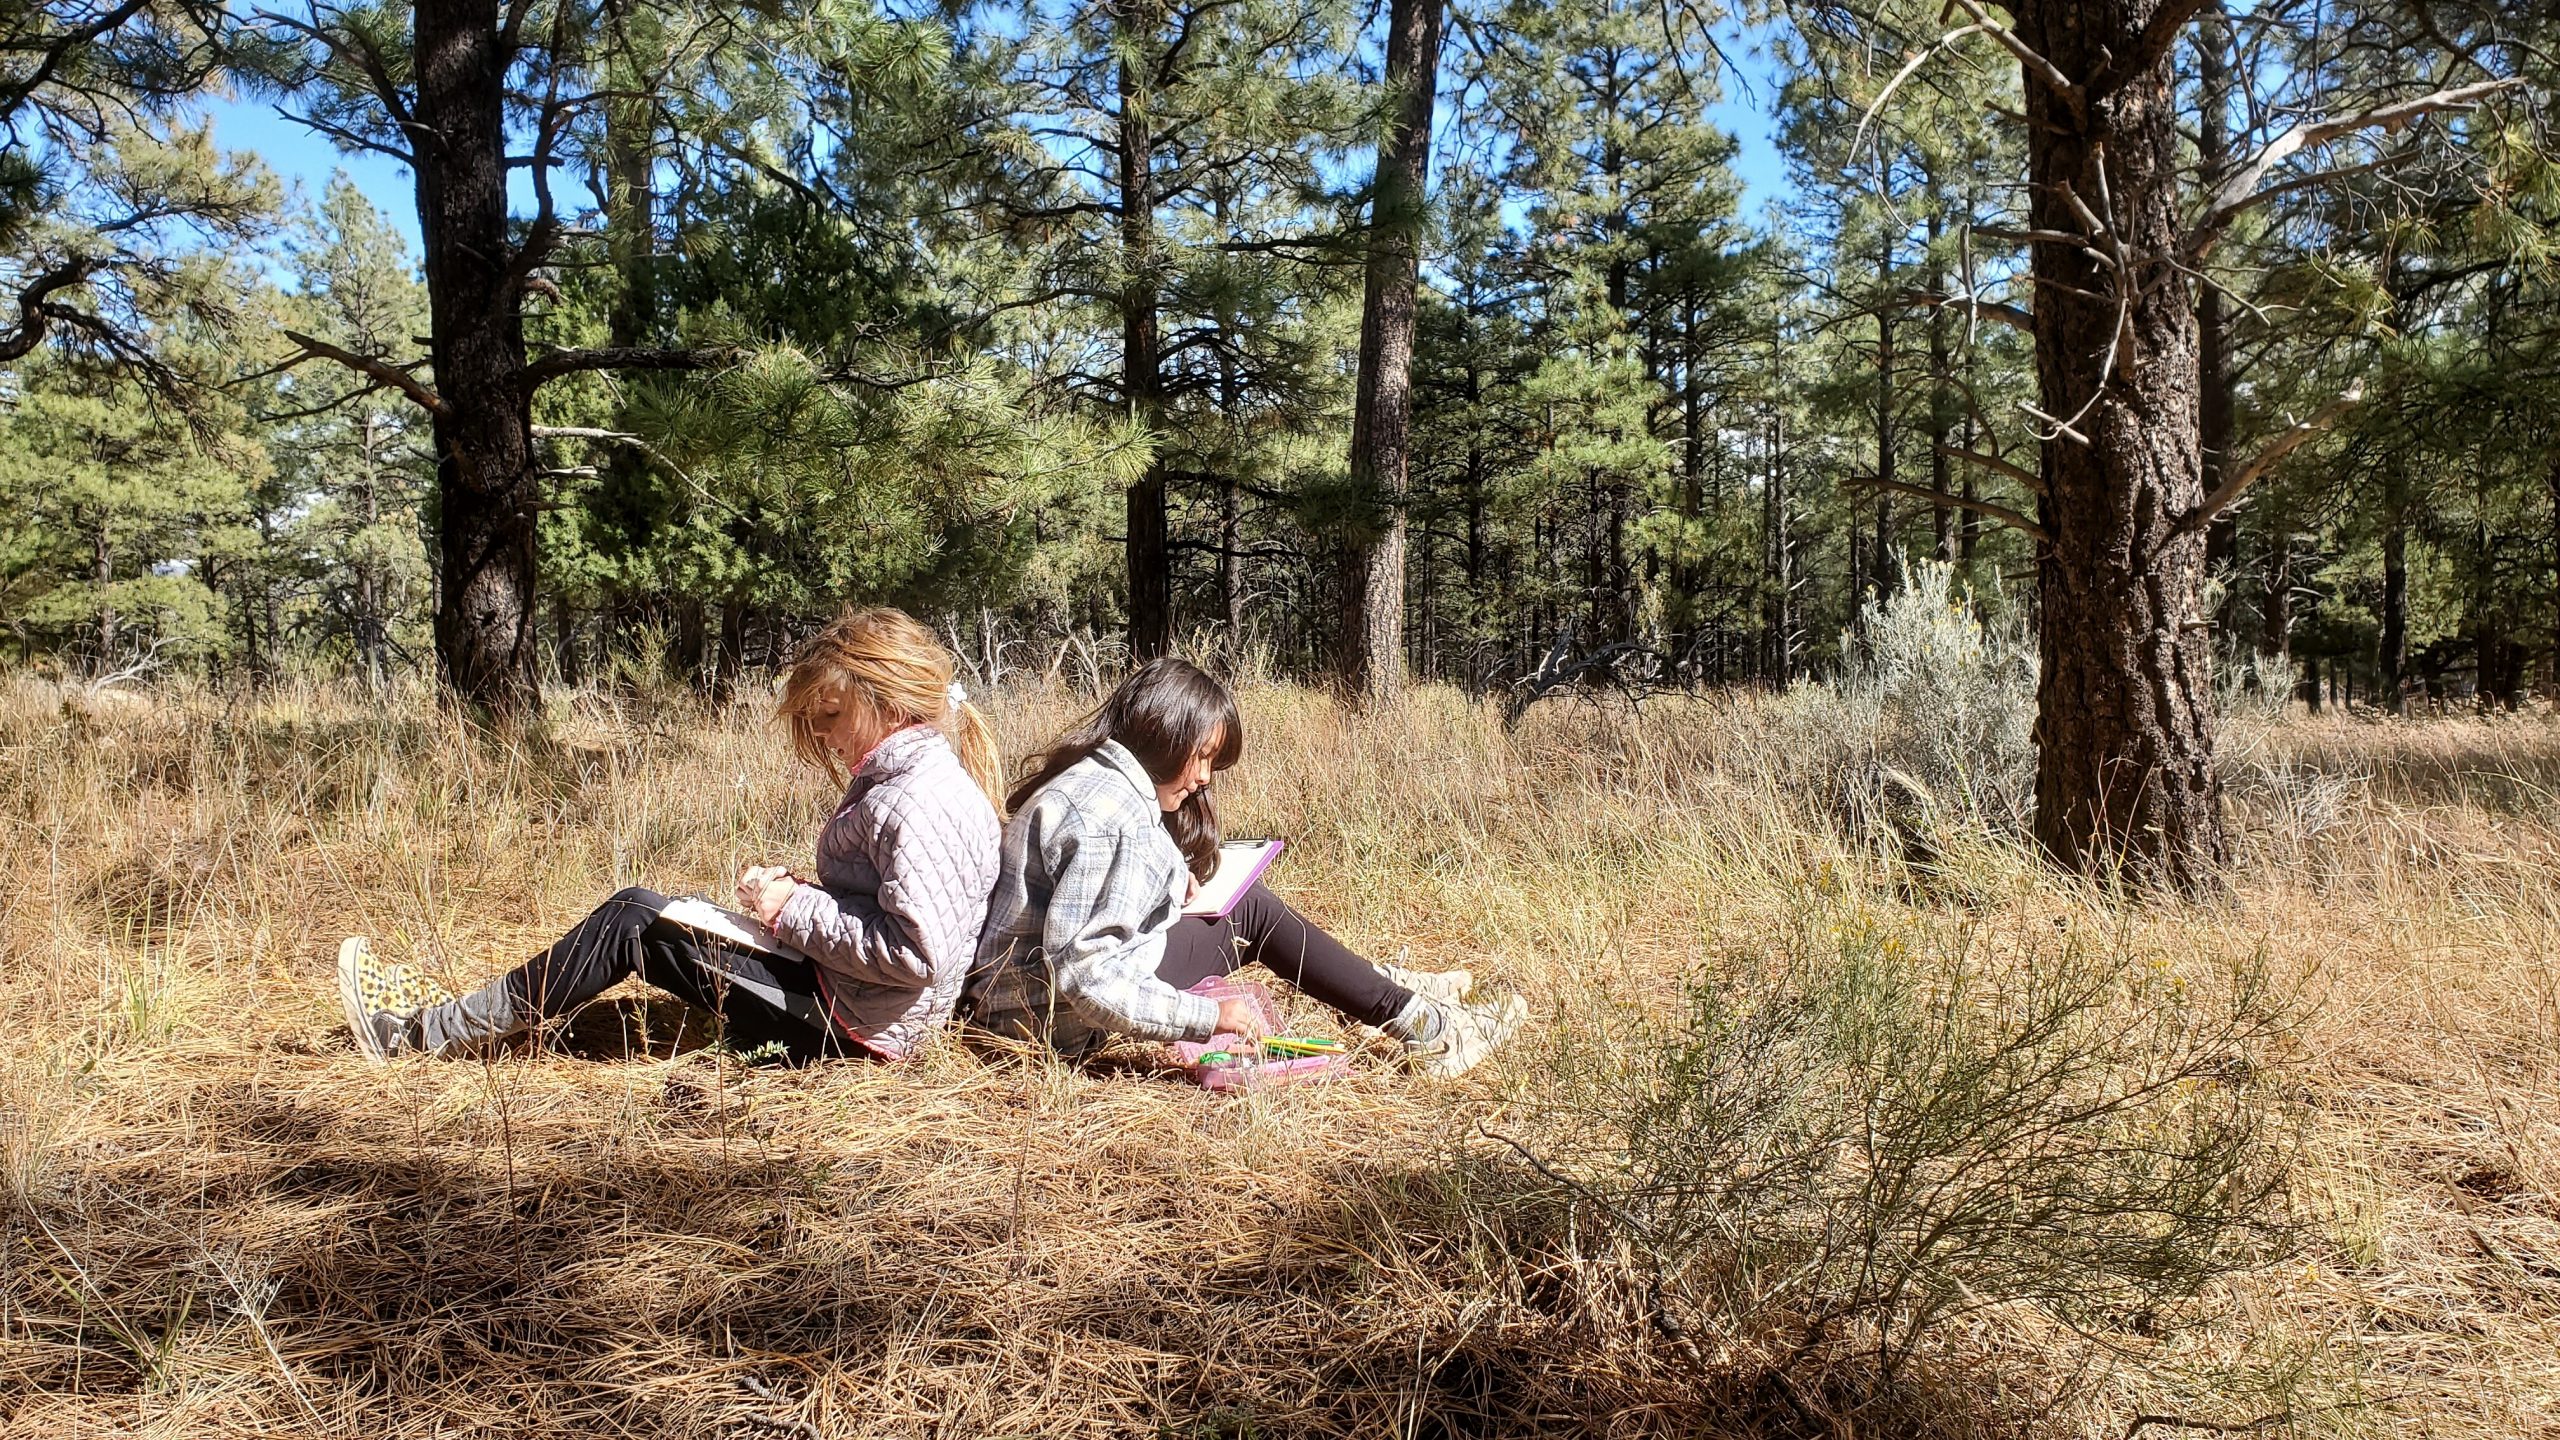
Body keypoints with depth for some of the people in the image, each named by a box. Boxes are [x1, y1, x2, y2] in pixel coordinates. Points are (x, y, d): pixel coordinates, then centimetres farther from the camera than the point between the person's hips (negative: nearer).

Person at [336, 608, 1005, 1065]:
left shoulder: (914, 800, -23)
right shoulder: (907, 777, 10)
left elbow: (916, 953, -30)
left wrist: (794, 911, -19)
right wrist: (801, 890, 2)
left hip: (854, 1024, -10)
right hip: (849, 1010, 10)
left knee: (633, 919, -4)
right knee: (638, 913, 11)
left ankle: (429, 1031, 7)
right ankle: (452, 1014, 19)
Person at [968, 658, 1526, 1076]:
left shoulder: (1092, 779, 7)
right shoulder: (1112, 817, -25)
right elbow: (1083, 972, -31)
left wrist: (1167, 885, 2)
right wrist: (1207, 1016, -28)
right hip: (1052, 1014, -10)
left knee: (1249, 907, 15)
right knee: (1253, 914, -3)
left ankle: (1389, 992, 25)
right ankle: (1422, 1027, 3)